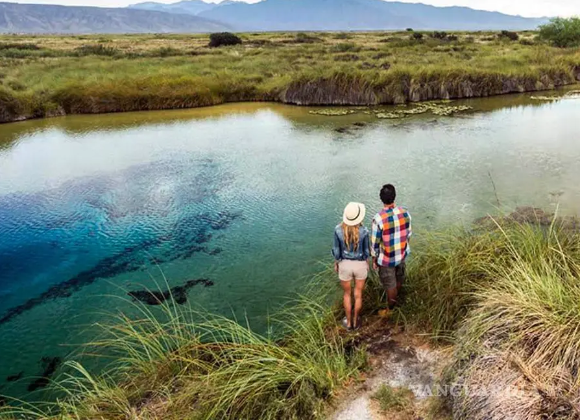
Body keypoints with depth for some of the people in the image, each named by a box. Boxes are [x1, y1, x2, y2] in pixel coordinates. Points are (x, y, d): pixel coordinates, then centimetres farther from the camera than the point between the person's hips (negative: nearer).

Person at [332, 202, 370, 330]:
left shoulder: (338, 230, -23)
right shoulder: (364, 231, -24)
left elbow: (336, 251, -12)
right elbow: (366, 251, -10)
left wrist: (336, 264, 8)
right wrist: (367, 264, 10)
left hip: (345, 265, 0)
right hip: (360, 265, 0)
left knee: (347, 294, 24)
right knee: (358, 294, 23)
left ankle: (348, 322, 38)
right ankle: (355, 321, 40)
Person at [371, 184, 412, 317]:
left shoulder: (378, 219, -30)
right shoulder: (405, 213, -15)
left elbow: (375, 242, -19)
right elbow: (408, 234, 0)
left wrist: (374, 259, -3)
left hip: (386, 258, -5)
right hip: (402, 254, 5)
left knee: (390, 284, 15)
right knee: (399, 277, 30)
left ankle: (390, 310, 36)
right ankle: (396, 296, 59)